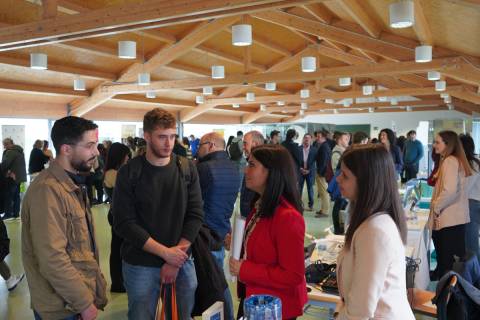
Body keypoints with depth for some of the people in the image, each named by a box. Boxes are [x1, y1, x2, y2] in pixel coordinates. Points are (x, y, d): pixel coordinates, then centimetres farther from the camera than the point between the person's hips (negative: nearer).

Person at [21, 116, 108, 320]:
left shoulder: (74, 183, 9)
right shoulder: (48, 190, -23)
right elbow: (53, 260, -27)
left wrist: (97, 285, 11)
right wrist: (85, 303, -18)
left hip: (82, 294, 9)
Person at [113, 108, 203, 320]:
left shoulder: (187, 169, -1)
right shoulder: (129, 173, -8)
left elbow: (196, 215, -4)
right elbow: (124, 224, -12)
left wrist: (176, 258, -12)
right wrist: (165, 252, -17)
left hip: (181, 262, 2)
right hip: (140, 266, -2)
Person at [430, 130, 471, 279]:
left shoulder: (450, 161, -17)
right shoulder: (455, 160, 15)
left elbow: (450, 191, -25)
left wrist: (436, 207, -14)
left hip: (450, 218, -10)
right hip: (454, 217, 10)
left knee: (449, 260, 0)